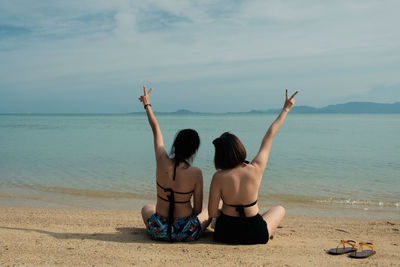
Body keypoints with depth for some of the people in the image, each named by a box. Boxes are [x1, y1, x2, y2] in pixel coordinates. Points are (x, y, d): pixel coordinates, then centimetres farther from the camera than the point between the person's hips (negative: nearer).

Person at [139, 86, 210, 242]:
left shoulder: (162, 161, -13)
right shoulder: (196, 173, -19)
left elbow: (156, 130, 3)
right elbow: (198, 209, -10)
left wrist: (147, 104, 19)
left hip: (159, 232, 2)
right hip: (186, 234, -2)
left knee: (147, 208, 36)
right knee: (209, 211, 30)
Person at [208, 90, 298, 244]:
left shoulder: (219, 177, -18)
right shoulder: (256, 169, -17)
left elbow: (212, 213, -13)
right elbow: (269, 136, -5)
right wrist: (286, 109, 9)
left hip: (225, 234, 0)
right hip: (255, 236, 0)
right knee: (280, 209, 29)